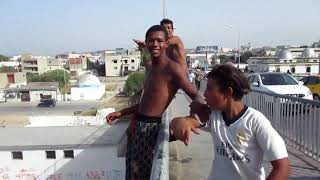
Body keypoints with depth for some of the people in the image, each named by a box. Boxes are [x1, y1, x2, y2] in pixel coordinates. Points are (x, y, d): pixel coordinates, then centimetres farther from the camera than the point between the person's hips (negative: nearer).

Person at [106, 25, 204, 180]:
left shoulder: (172, 68, -15)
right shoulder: (152, 68, 13)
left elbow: (197, 96, -23)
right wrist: (121, 113, 19)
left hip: (149, 128, -8)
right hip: (137, 126, 9)